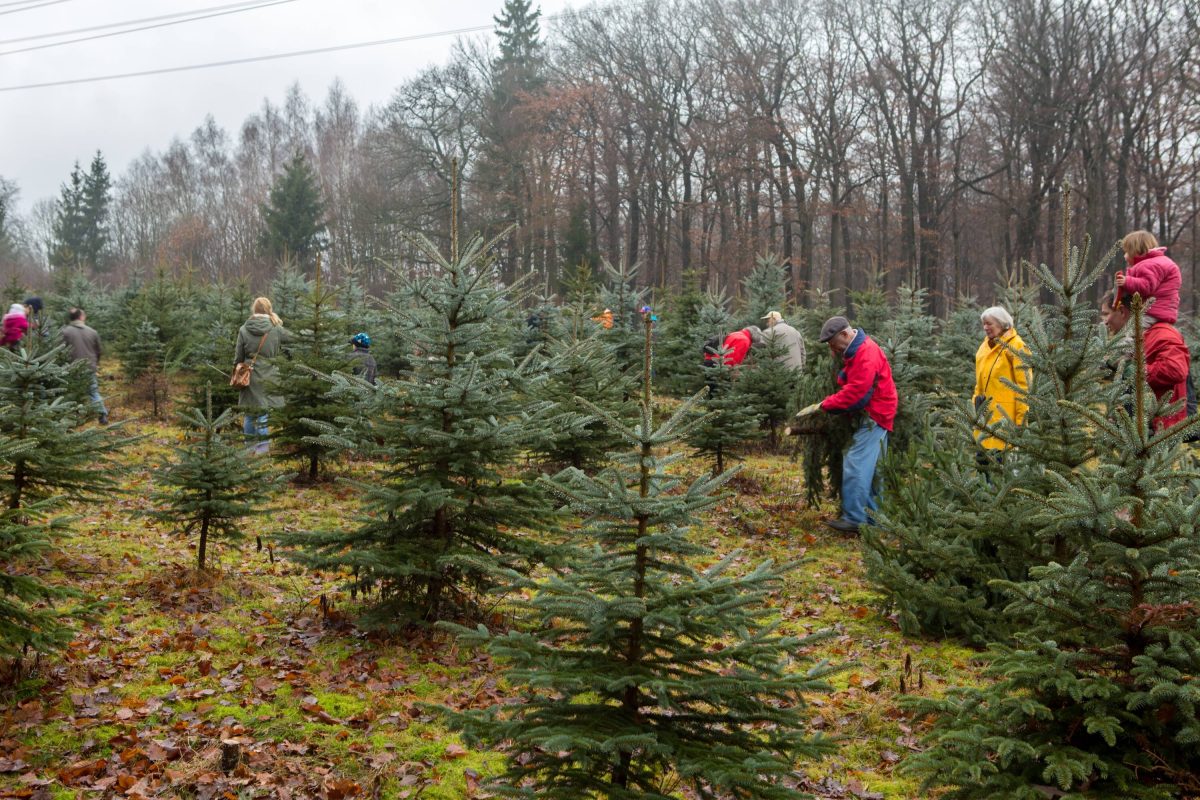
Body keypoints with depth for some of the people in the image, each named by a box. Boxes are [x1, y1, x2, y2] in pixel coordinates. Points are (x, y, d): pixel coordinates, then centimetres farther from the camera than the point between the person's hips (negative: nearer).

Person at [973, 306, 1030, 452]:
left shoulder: (1016, 347, -7)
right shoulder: (985, 346, 16)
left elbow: (1024, 384, -11)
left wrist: (1021, 420, -14)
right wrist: (978, 399, 16)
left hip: (1005, 414, -8)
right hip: (985, 415, 8)